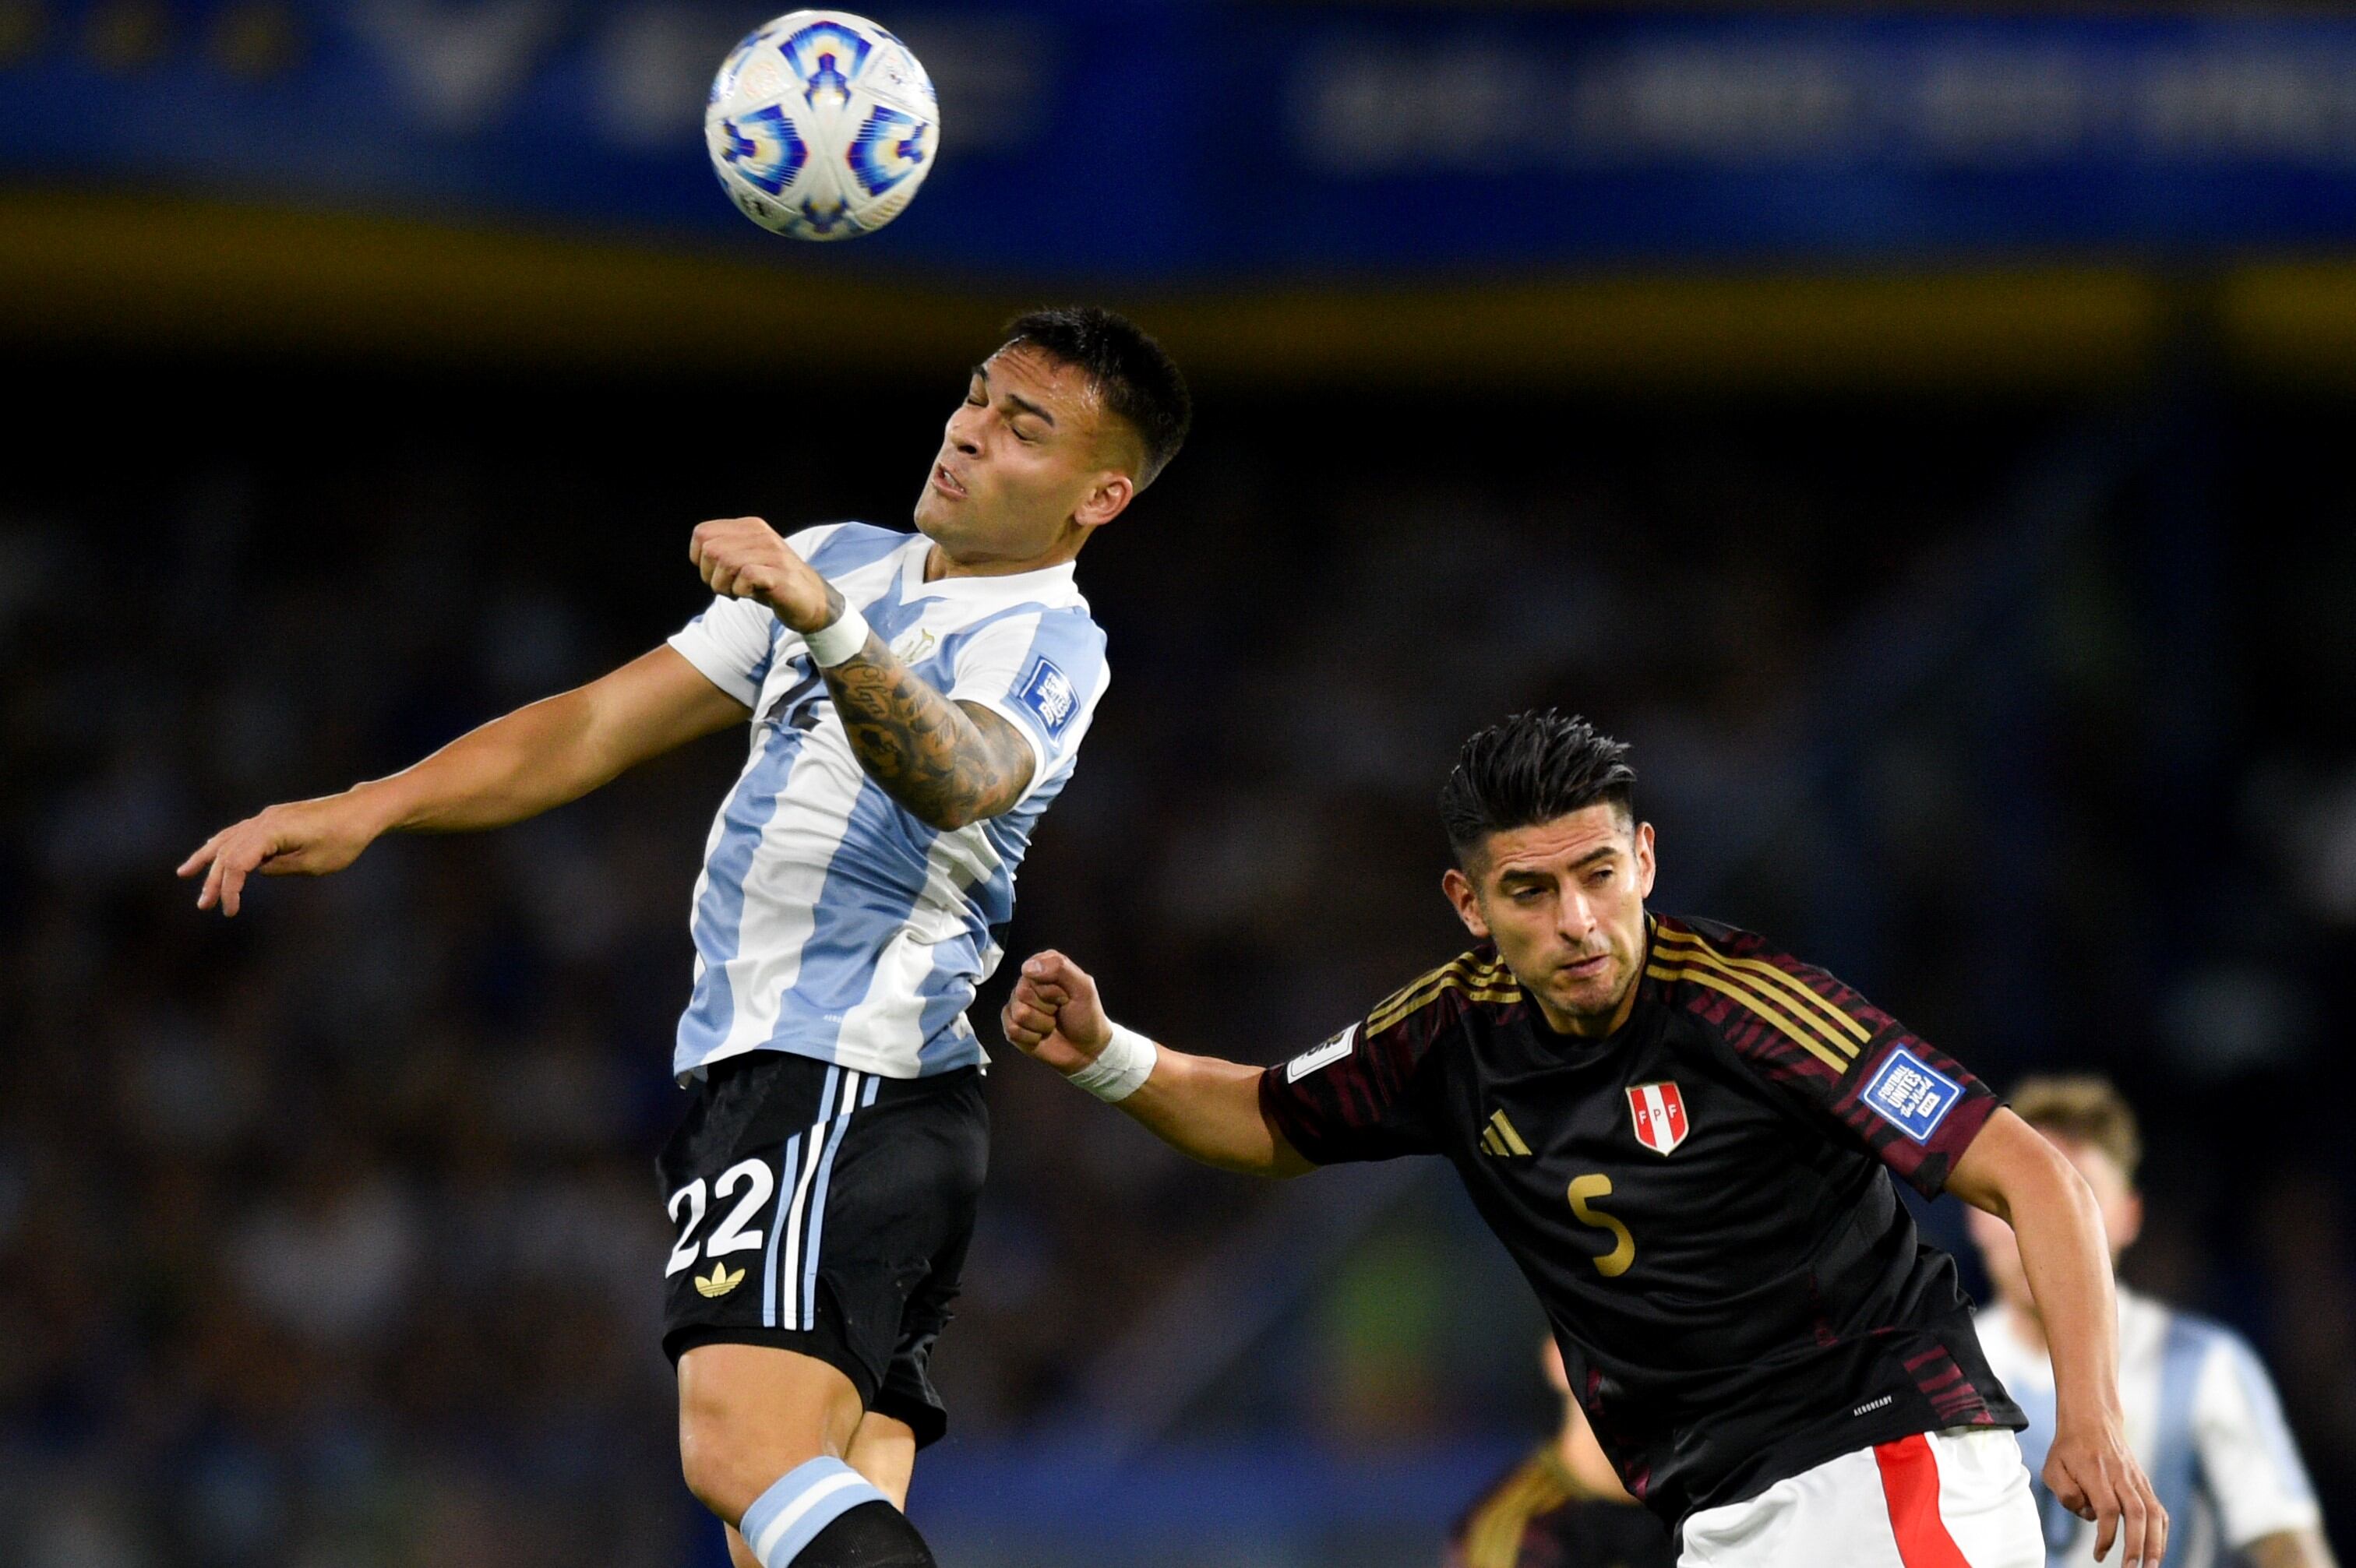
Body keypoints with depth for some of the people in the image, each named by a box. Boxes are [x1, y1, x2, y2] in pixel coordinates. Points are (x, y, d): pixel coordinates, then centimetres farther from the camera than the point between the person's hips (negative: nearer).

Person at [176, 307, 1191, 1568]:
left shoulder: (1048, 643, -6)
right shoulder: (843, 559, 19)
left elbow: (955, 779, -30)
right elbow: (605, 722, 20)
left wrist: (826, 624, -47)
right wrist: (366, 809, 10)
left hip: (850, 1083, -8)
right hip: (752, 1076, 8)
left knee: (746, 1456, -27)